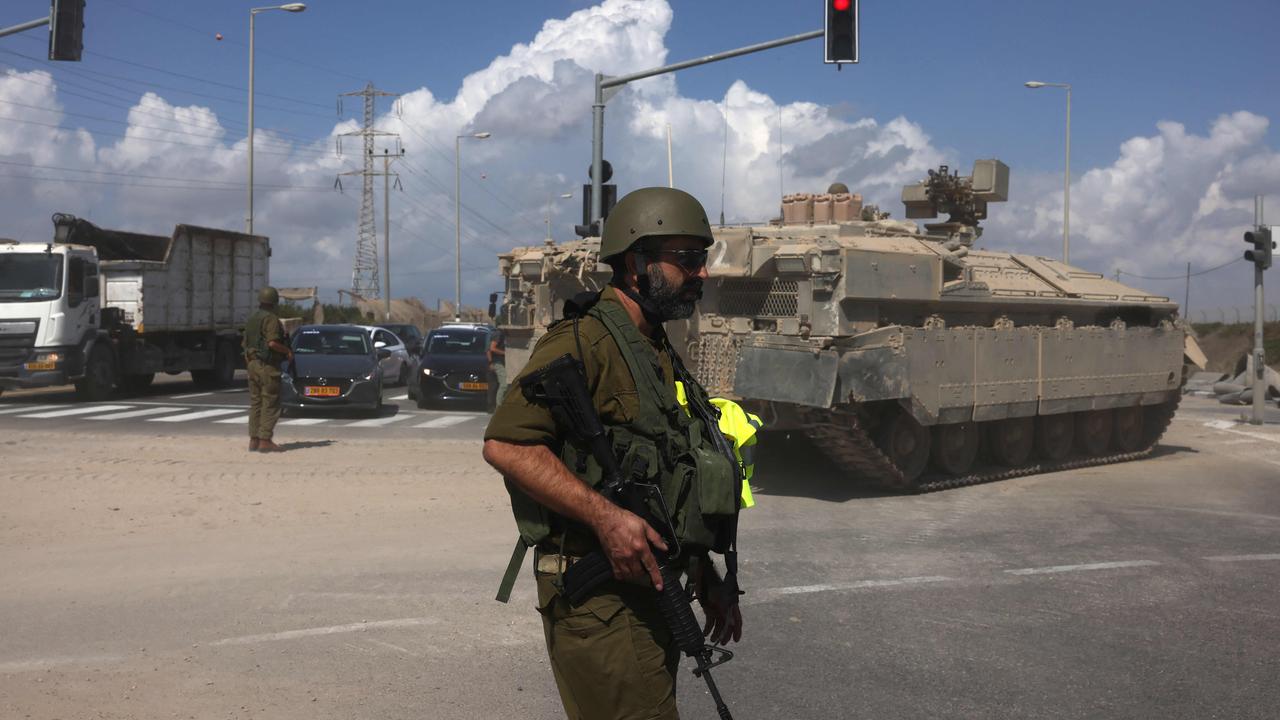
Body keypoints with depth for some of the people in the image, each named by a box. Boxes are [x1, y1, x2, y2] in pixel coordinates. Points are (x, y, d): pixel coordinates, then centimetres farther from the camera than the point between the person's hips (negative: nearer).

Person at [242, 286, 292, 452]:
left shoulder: (251, 319, 15)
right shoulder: (271, 319, -12)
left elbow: (245, 344, 17)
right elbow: (272, 343, -24)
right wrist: (288, 351, -8)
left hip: (253, 364, 8)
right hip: (268, 365, -8)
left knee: (255, 403, 11)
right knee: (270, 404, -5)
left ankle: (253, 440, 12)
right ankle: (265, 440, -7)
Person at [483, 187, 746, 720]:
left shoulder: (661, 354, 18)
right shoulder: (584, 341, -12)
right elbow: (505, 444, -22)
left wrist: (710, 582, 21)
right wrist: (605, 516, -26)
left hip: (652, 590, 9)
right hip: (597, 592, -9)